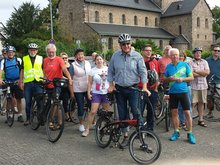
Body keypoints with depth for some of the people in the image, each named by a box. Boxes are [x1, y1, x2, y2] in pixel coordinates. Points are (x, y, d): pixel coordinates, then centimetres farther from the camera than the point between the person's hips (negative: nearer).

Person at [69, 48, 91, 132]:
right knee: (80, 107, 5)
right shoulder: (73, 65, -4)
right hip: (78, 90, -3)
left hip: (88, 89, 3)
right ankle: (81, 124, 21)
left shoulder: (88, 63, 6)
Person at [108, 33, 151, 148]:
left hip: (133, 88, -3)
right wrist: (111, 85, 1)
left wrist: (144, 87, -15)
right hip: (119, 89, 3)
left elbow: (143, 72, -6)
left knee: (135, 110, -14)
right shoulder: (115, 56, 3)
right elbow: (110, 72, 9)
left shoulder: (137, 56, -4)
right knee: (122, 114, 8)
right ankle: (125, 136, 20)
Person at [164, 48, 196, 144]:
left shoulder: (184, 65, 1)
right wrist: (169, 78, -9)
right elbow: (164, 79, 12)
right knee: (174, 112, 8)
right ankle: (176, 132, 21)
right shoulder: (168, 66, 6)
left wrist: (182, 79, -14)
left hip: (183, 92, -2)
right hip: (172, 92, 2)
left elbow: (191, 77, 2)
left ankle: (190, 134, 7)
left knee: (187, 112, -3)